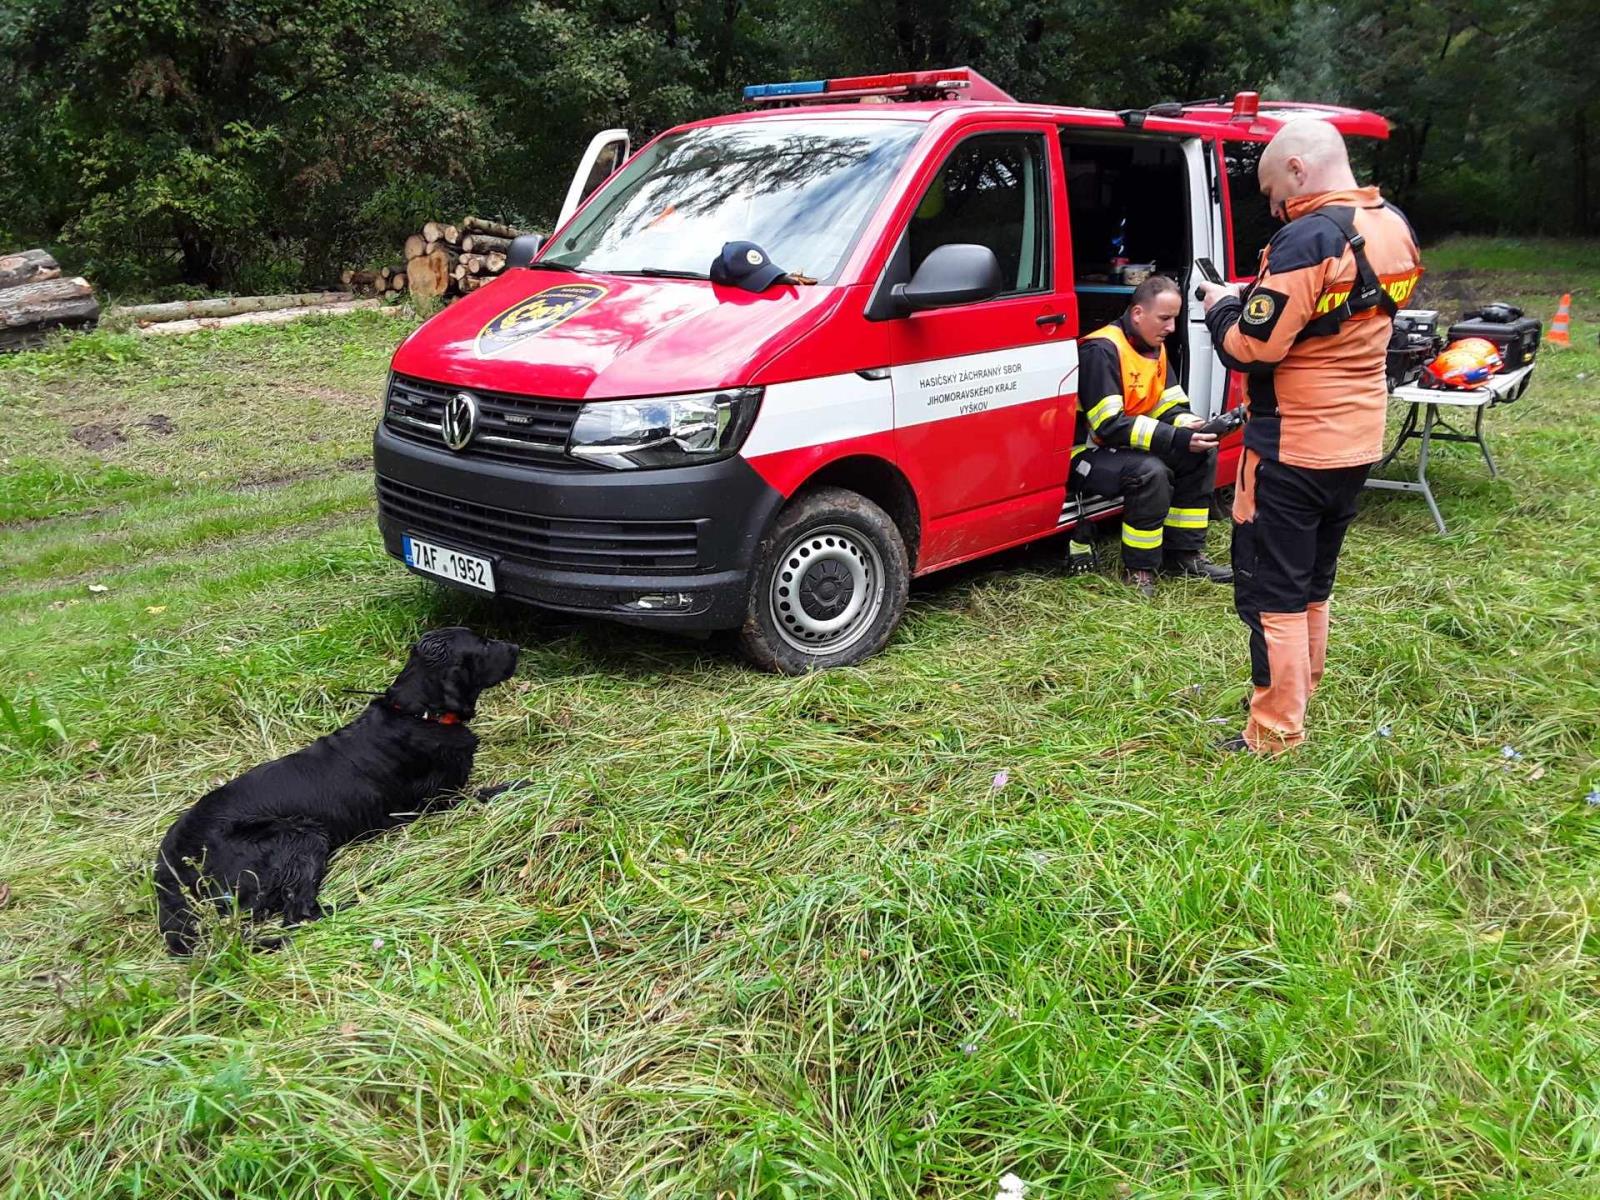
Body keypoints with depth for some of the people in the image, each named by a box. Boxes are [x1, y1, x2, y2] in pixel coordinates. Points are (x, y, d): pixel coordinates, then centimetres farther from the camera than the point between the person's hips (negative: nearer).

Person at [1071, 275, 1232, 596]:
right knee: (1149, 472, -34)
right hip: (1087, 454, -9)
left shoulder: (1155, 347, 8)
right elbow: (1109, 425, -29)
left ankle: (1182, 554, 2)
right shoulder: (1101, 350, -22)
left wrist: (1194, 427, -16)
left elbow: (1169, 407, 8)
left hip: (1125, 447, 9)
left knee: (1203, 452, -3)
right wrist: (1176, 438, -30)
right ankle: (1138, 569, -18)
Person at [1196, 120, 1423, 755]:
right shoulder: (1394, 229, 6)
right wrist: (1260, 297, 8)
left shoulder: (1308, 240, -22)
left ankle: (1275, 735, 7)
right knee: (1313, 583, 21)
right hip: (1357, 441, 9)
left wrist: (1224, 307, -3)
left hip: (1293, 448, -8)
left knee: (1272, 594, 1)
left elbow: (1253, 347, -22)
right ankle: (1300, 697, 34)